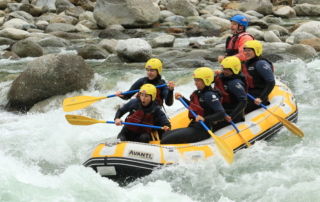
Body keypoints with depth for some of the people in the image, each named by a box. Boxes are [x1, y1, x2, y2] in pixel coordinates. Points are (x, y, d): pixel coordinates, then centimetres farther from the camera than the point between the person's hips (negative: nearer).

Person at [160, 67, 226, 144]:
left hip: (202, 131, -10)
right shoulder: (199, 93, 13)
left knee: (166, 141, -20)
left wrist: (204, 119, -35)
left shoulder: (209, 95, -15)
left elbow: (221, 114, -24)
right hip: (193, 127, 10)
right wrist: (182, 98, 19)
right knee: (164, 136, 11)